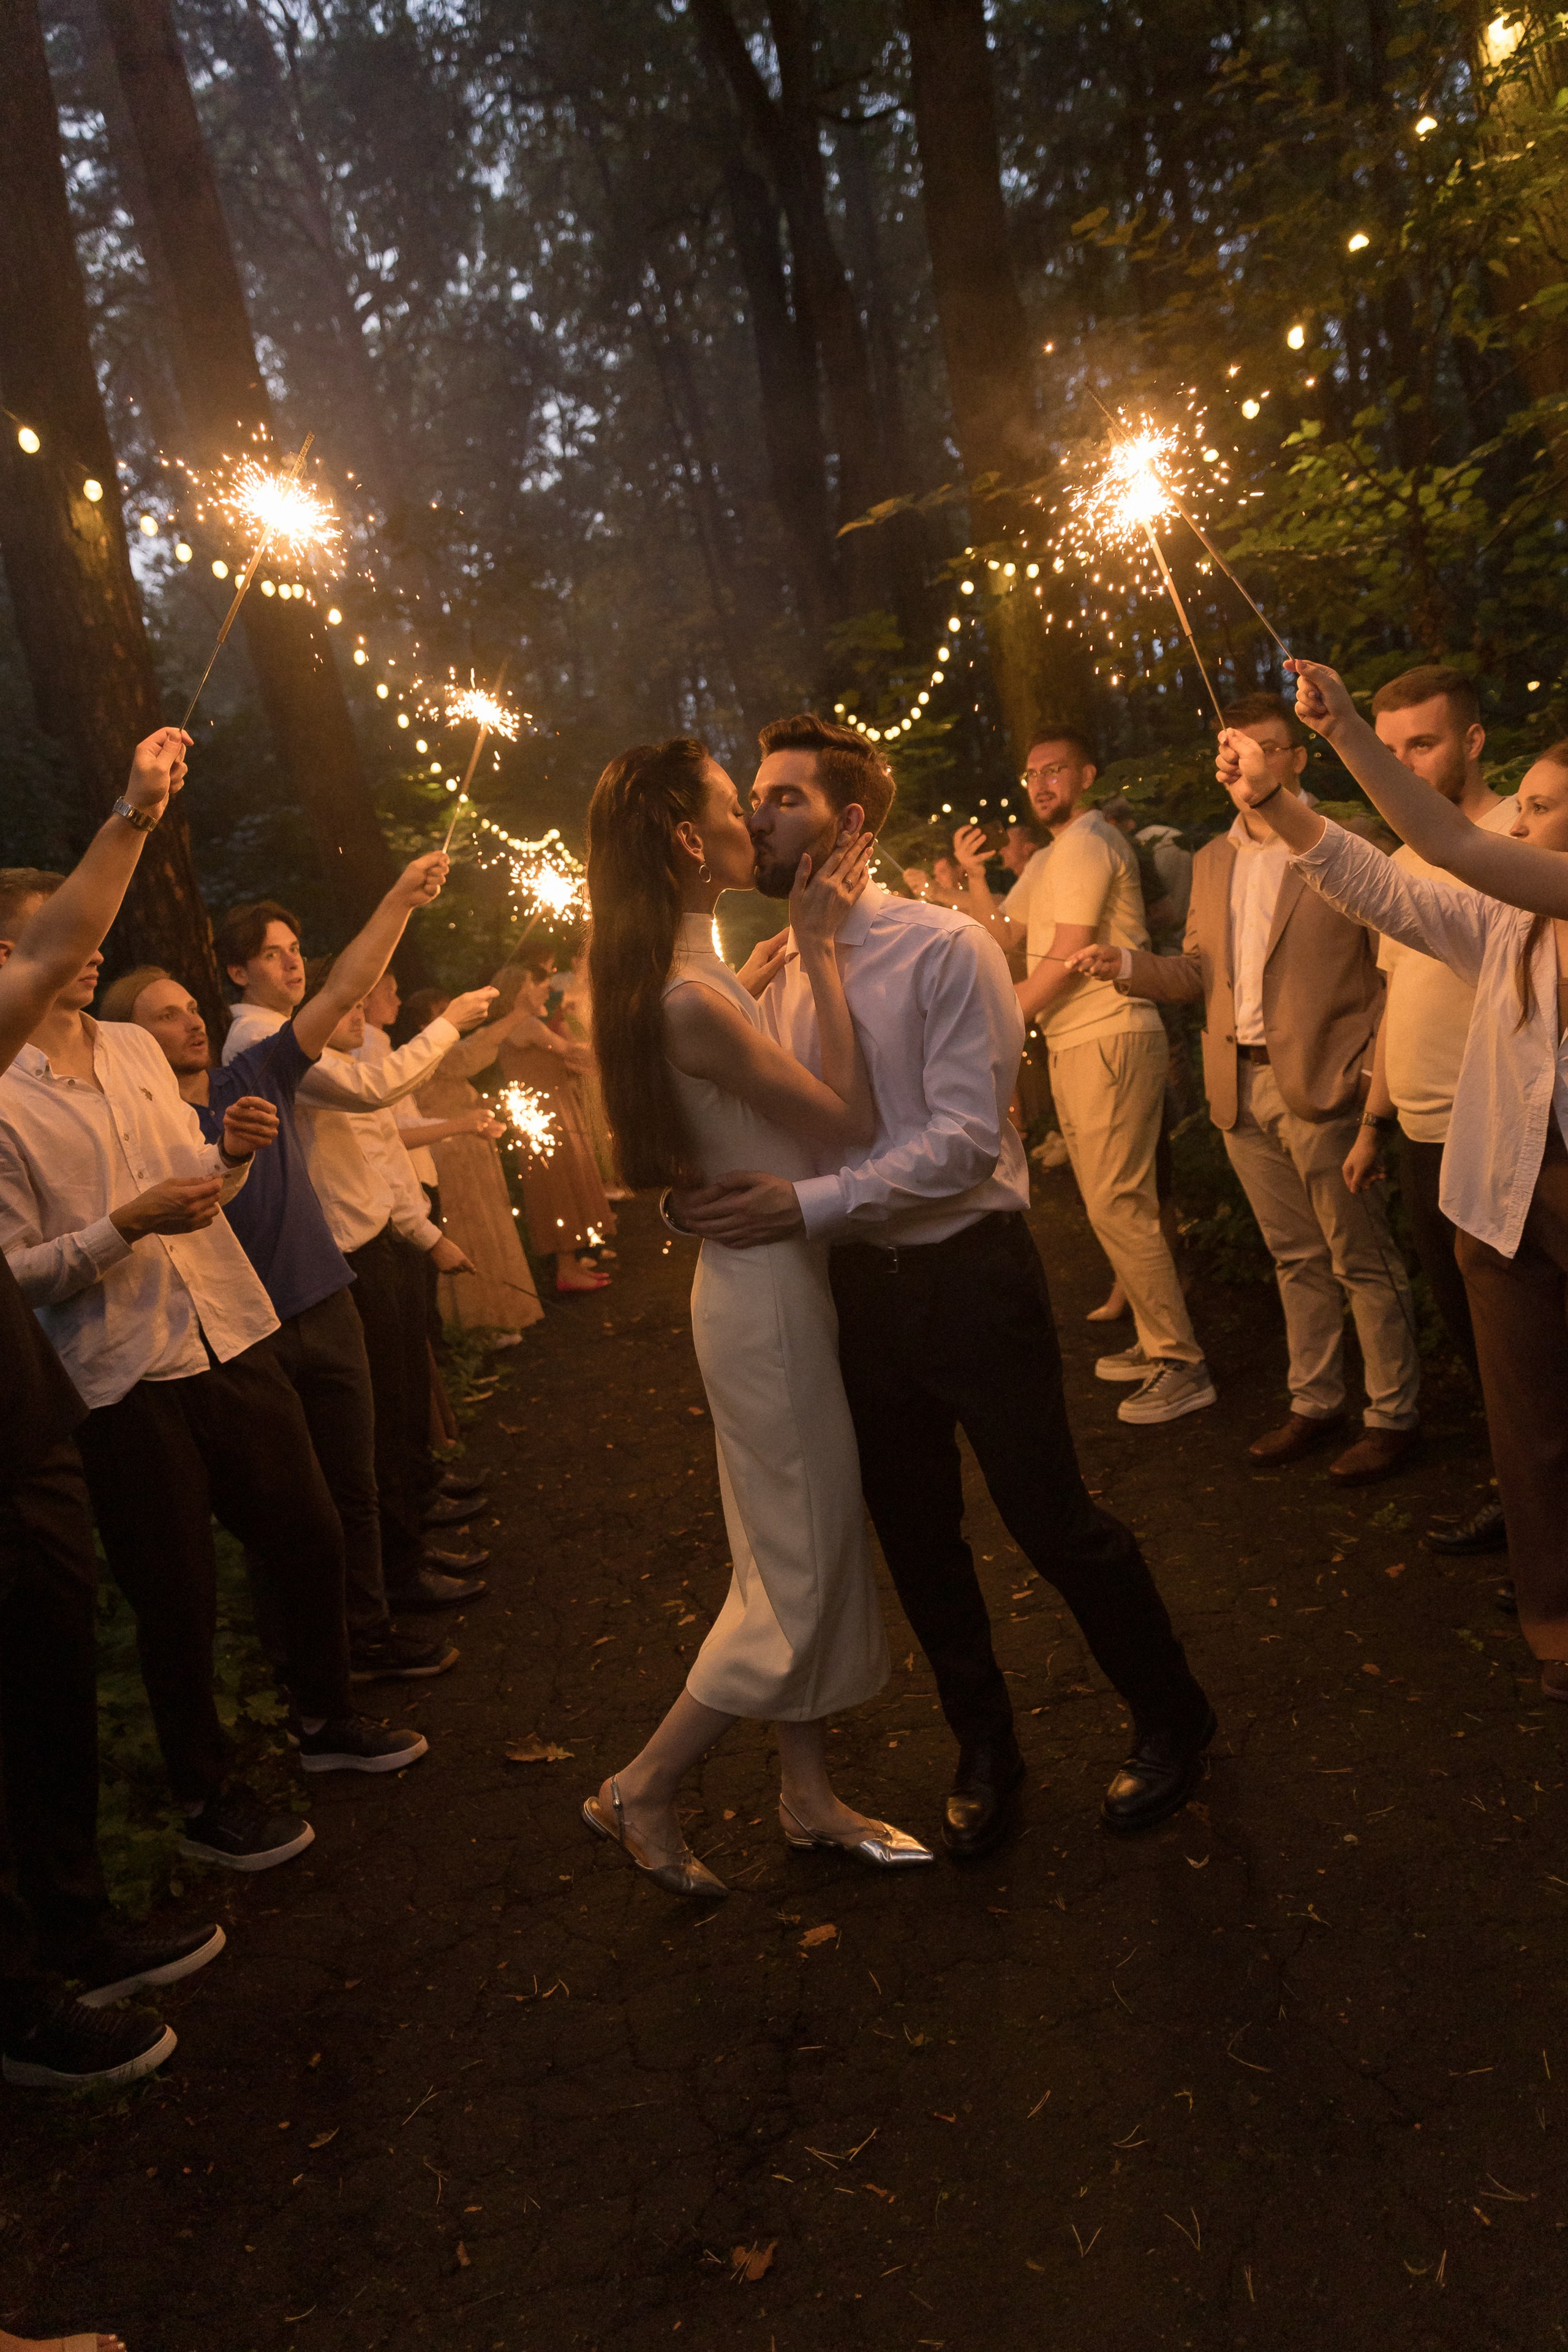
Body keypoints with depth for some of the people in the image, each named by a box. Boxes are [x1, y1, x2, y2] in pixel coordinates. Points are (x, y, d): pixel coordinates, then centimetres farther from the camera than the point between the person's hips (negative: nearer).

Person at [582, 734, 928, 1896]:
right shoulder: (693, 998, -24)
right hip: (767, 1293, -10)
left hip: (775, 1280, 10)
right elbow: (849, 1118, -22)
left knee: (810, 1554, 18)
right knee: (800, 1566, 3)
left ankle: (810, 1798, 32)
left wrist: (764, 976, 21)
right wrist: (819, 953, -19)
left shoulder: (689, 977, 7)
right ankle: (641, 1792, 19)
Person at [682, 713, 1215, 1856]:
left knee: (1055, 1518, 7)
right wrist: (722, 1188, -13)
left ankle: (1172, 1719, 34)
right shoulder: (780, 968, 4)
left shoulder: (946, 948, -14)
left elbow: (965, 1137, -21)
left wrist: (808, 1205, -28)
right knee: (916, 1539, 17)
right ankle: (985, 1748, 40)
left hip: (971, 1276, -6)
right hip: (862, 1282, 6)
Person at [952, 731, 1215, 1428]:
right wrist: (973, 875, 3)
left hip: (1109, 1041, -11)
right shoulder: (1048, 860, 22)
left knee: (1116, 1205, -12)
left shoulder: (1086, 845, -10)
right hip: (1075, 1044, 11)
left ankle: (1182, 1367, -7)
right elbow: (1005, 935, 17)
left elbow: (1066, 957, -17)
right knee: (1114, 1202, 14)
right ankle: (1156, 1343, 23)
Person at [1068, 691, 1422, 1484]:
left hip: (1323, 1088, -6)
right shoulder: (1212, 861, 15)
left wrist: (1378, 1071, -16)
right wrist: (1128, 966, -2)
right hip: (1242, 1090, 6)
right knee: (1295, 1259, 16)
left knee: (1362, 1260, 3)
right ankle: (1314, 1405, 27)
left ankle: (1393, 1416, 16)